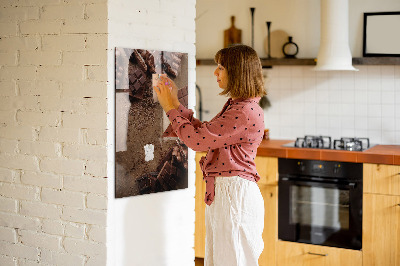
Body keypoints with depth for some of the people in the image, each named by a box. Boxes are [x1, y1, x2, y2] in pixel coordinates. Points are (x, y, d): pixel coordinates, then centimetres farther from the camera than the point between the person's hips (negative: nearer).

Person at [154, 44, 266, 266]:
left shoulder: (246, 112, -20)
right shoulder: (235, 106, 13)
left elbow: (197, 139, -20)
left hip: (235, 194, -10)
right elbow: (204, 131, 18)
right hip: (222, 192, 10)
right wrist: (176, 104, 16)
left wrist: (170, 108, -7)